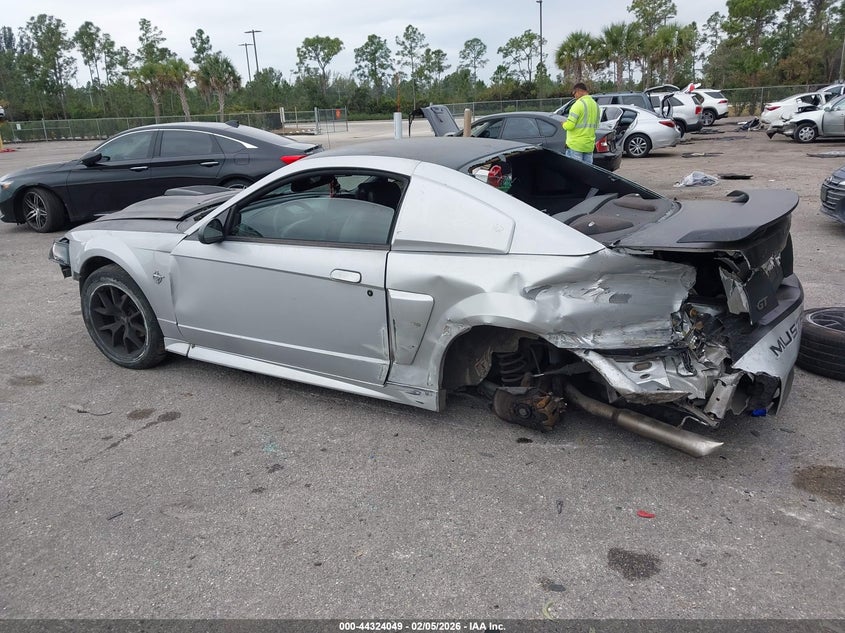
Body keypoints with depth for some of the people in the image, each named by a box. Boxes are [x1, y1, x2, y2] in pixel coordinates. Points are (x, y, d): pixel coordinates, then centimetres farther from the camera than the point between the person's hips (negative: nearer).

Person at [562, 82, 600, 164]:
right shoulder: (595, 105, 14)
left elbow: (569, 125, -18)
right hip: (589, 145, 8)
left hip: (575, 145, -8)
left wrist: (564, 124, 2)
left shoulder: (579, 104, -12)